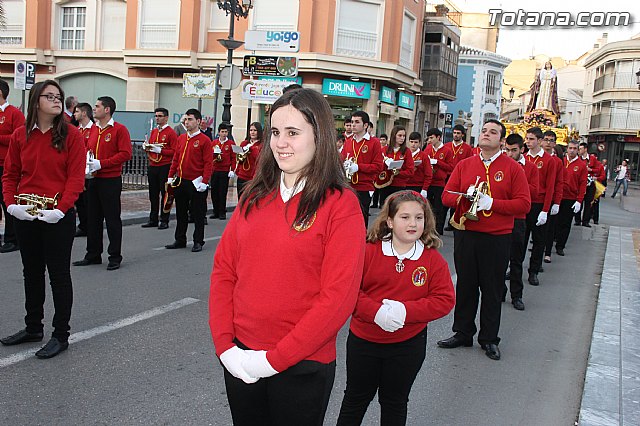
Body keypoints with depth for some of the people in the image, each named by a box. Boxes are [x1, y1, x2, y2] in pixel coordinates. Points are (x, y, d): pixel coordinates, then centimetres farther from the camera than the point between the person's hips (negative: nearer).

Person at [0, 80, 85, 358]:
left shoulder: (71, 135, -6)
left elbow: (76, 178, -11)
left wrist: (60, 210, -19)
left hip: (58, 217, -4)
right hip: (25, 216, 5)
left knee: (59, 274, 3)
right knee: (32, 273, 16)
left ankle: (61, 335, 13)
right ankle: (33, 327, 32)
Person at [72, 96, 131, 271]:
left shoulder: (119, 130, -9)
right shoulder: (94, 130, 14)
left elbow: (125, 154, -17)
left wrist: (101, 164, -20)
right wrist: (87, 162, 2)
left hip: (111, 181, -7)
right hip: (94, 180, 8)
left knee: (112, 219, 0)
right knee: (93, 218, 12)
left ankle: (115, 257, 9)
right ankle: (93, 255, 22)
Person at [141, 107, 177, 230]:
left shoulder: (171, 132, -7)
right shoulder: (153, 131, 15)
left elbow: (174, 151, -12)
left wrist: (160, 150, -20)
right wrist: (147, 148, 1)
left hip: (165, 167, -7)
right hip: (152, 167, 7)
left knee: (165, 194, -1)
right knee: (153, 195, 10)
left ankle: (164, 221, 6)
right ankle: (153, 220, 18)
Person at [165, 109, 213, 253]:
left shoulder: (204, 140, -8)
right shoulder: (181, 138, 11)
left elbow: (208, 163, -11)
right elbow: (175, 159, 15)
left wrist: (204, 182, -16)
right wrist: (171, 176, 10)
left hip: (196, 183, -6)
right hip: (180, 182, 6)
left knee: (198, 214, 3)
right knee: (181, 212, 12)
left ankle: (198, 242, 12)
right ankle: (180, 240, 23)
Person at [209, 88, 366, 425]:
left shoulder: (340, 204, -11)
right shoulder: (255, 196, 4)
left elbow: (338, 297, -16)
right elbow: (223, 269, 5)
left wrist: (275, 359, -16)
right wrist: (224, 344, -5)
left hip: (301, 367, -4)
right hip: (239, 359, 4)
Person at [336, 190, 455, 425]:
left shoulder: (434, 260, -8)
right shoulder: (368, 251, -11)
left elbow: (445, 300, -11)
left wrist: (405, 310, -23)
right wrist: (376, 311, -28)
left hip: (408, 345, 1)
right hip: (363, 341, 0)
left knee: (395, 401, 20)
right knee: (356, 398, 19)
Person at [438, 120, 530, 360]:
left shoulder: (513, 168, -1)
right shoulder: (464, 165, 7)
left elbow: (524, 204, -7)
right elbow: (446, 196, 5)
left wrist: (492, 203, -17)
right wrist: (465, 196, -15)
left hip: (497, 239, -2)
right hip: (465, 235, 3)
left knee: (492, 290, 7)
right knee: (465, 286, 11)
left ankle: (489, 339, 20)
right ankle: (462, 333, 25)